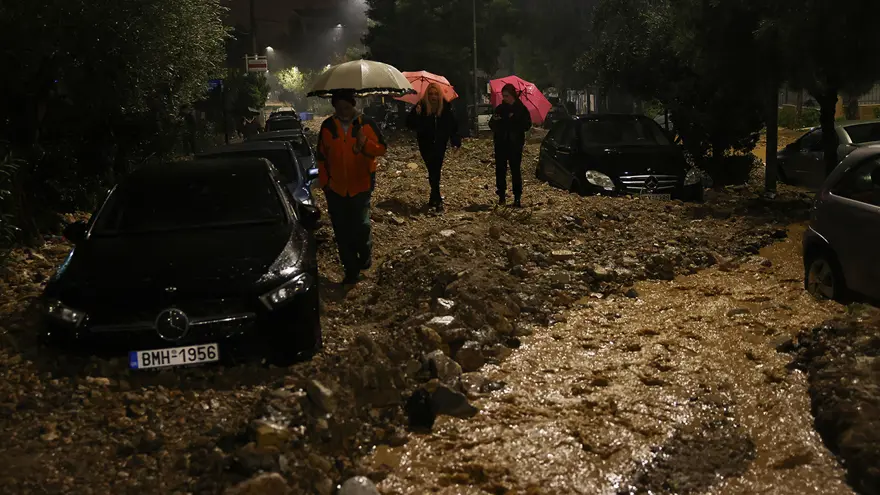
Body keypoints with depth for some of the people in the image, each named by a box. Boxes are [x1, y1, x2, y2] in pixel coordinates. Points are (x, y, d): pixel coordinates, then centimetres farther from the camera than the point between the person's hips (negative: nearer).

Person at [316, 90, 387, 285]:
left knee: (361, 226, -5)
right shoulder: (327, 126, 1)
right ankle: (351, 271, 21)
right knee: (342, 232, 8)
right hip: (335, 188, 3)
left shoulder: (366, 124, -5)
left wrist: (365, 143, -26)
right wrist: (324, 182, 4)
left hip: (361, 187, -2)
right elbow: (322, 156, 8)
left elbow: (381, 149, -6)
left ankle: (366, 254, 27)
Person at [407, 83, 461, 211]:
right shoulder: (421, 107, -12)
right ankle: (437, 200, -3)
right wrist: (416, 114, -32)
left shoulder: (446, 107, -8)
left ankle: (433, 199, 18)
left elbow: (453, 125, -1)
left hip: (440, 144, 2)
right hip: (426, 145, -1)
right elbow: (410, 124, -15)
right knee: (433, 170, -6)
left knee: (436, 171, 6)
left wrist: (456, 141, -4)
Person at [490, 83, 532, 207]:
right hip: (501, 144, 3)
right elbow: (492, 125, 11)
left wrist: (514, 121, -19)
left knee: (516, 170, -5)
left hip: (515, 145, -3)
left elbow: (527, 126, -4)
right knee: (500, 169, 1)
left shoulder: (521, 109, 1)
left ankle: (517, 197, -2)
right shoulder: (500, 108, 9)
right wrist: (495, 121, -13)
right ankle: (501, 195, 10)